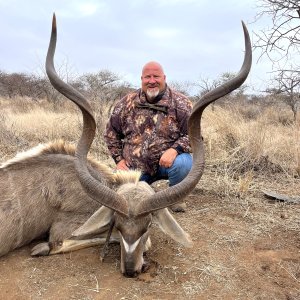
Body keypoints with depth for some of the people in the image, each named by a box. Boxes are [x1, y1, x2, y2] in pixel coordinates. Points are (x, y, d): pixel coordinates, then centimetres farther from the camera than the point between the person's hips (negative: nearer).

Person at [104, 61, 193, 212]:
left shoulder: (180, 103, -6)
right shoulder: (126, 103, 2)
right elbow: (111, 132, 11)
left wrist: (175, 149, -26)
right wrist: (119, 159, 2)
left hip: (167, 161, -2)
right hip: (135, 166, 2)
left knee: (183, 163, -34)